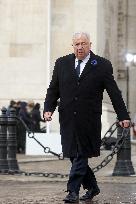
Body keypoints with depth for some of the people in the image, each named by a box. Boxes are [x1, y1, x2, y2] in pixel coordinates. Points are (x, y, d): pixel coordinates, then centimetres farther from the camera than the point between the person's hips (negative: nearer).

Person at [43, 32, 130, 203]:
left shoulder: (102, 65, 1)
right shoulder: (62, 64, 9)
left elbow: (114, 92, 1)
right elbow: (53, 90, 11)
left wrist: (123, 116, -3)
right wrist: (48, 109, -4)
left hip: (88, 120, -3)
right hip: (68, 119, 3)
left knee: (81, 155, -5)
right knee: (73, 155, 7)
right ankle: (92, 187, 23)